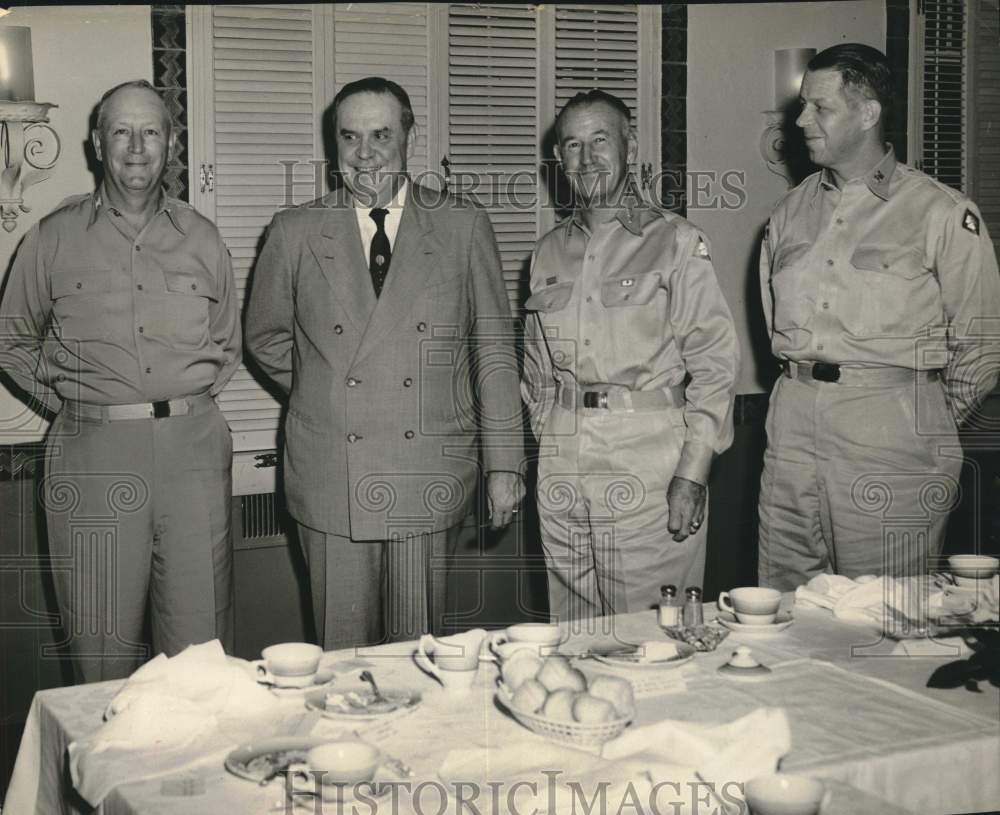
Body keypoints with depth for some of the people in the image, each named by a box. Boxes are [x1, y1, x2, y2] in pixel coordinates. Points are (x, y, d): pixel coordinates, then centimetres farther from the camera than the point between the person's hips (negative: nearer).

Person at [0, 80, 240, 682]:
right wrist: (68, 398, 6)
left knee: (201, 643, 4)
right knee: (103, 647, 3)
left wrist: (191, 398, 10)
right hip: (95, 454, -1)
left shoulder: (201, 237, 11)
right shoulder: (55, 238, 5)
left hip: (193, 447, 2)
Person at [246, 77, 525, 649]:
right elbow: (266, 336, 18)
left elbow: (495, 349, 4)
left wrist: (504, 464, 2)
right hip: (332, 481, 1)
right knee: (344, 657, 5)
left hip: (431, 477, 0)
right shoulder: (296, 233, 5)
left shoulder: (464, 226, 4)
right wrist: (323, 393, 9)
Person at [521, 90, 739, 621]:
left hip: (648, 458, -4)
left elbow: (714, 362, -6)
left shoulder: (676, 242, -1)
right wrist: (548, 440, 8)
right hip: (562, 467, 4)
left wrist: (693, 472, -12)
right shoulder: (550, 252, 14)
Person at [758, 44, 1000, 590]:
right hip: (793, 420, 5)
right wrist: (805, 384, 16)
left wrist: (932, 424, 5)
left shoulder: (942, 214, -3)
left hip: (890, 424, -5)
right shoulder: (791, 213, 13)